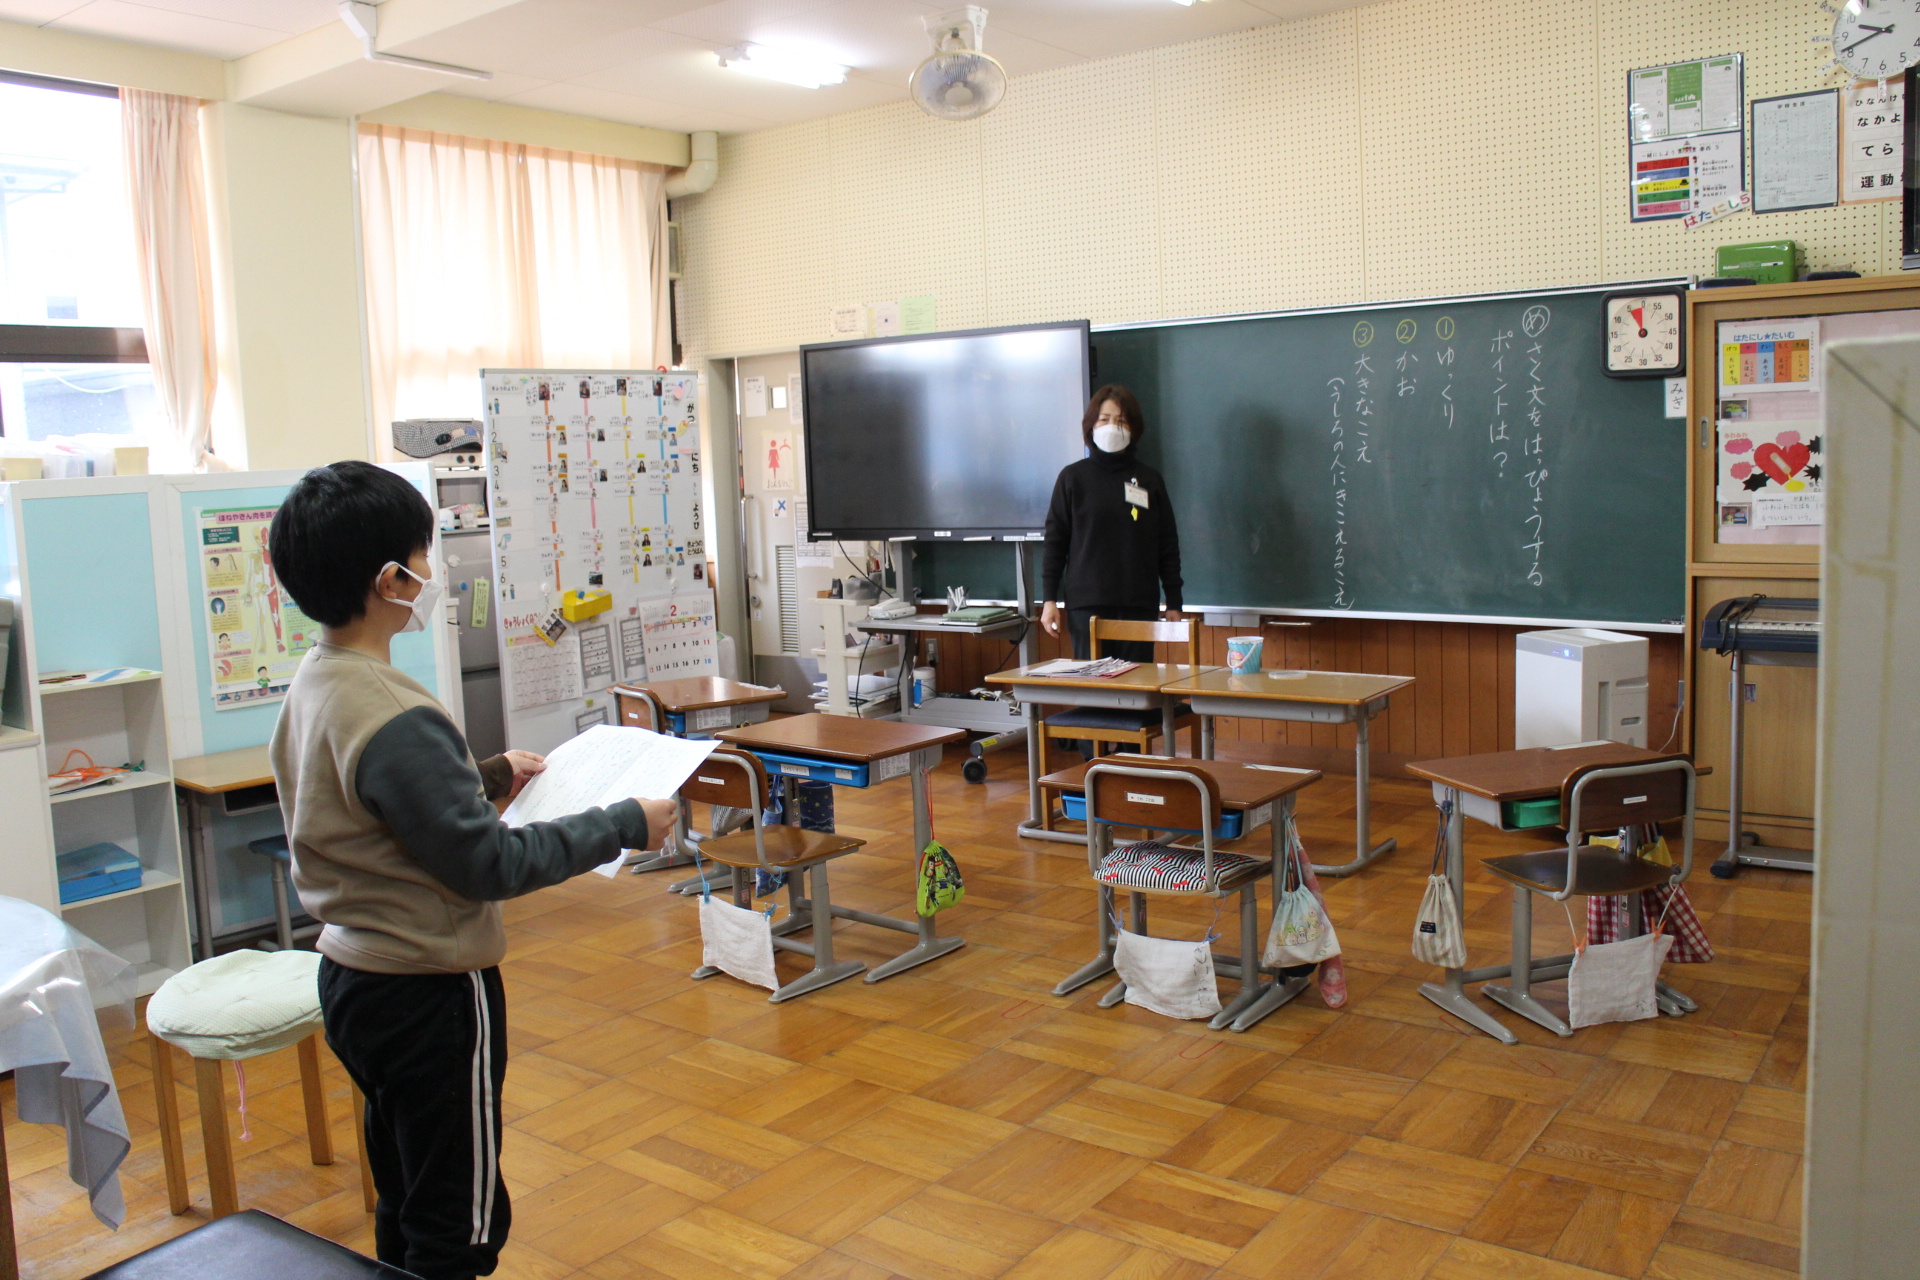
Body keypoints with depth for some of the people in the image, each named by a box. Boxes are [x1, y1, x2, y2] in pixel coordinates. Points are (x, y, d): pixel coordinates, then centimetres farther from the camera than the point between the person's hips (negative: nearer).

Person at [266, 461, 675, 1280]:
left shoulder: (312, 685, 2)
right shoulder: (396, 720, -27)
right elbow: (489, 865, -23)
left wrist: (486, 779, 16)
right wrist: (625, 826, -15)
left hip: (353, 976, 10)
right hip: (429, 994, -9)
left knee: (405, 1205, 23)